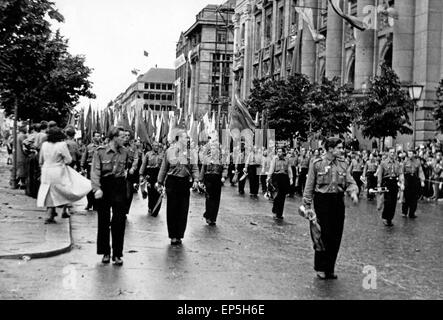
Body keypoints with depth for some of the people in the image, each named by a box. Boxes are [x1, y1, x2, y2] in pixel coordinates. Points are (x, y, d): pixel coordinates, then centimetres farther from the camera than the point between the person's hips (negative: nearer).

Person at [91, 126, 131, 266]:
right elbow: (95, 171, -12)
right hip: (104, 186, -2)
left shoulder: (125, 152, 3)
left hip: (119, 187, 2)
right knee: (104, 221, 6)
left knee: (119, 220, -1)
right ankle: (105, 252, 19)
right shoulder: (100, 151, -7)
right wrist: (97, 189, -21)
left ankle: (117, 254, 7)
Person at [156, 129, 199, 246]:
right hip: (172, 182, -1)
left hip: (185, 182, 1)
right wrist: (160, 182, 9)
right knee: (172, 209, 2)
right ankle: (173, 236, 12)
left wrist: (195, 180, -11)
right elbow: (164, 168, 8)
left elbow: (194, 167, 4)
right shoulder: (169, 151, 2)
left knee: (183, 210, 2)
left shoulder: (189, 151, 5)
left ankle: (179, 235, 12)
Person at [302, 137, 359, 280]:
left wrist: (353, 192, -13)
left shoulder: (342, 164, 9)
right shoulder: (317, 164, -4)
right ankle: (320, 268, 11)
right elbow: (309, 186, -1)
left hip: (338, 201, 5)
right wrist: (308, 205, -4)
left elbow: (350, 182, 9)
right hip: (322, 200, -5)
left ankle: (330, 268, 19)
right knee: (324, 235, -5)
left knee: (336, 236, 6)